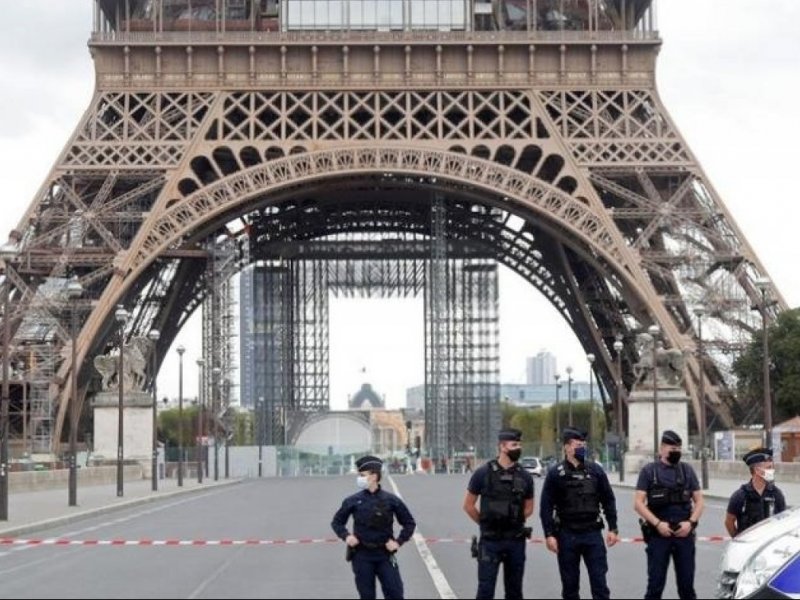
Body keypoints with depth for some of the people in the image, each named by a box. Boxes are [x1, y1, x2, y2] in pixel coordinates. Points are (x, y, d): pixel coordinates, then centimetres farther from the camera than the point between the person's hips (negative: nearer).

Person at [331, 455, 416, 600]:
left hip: (384, 555, -1)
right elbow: (337, 522, 13)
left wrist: (399, 542, -3)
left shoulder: (391, 500, -2)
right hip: (362, 556, 1)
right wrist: (346, 536, -4)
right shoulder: (353, 501, 1)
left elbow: (409, 523, 8)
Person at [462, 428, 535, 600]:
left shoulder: (524, 477, 4)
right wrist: (486, 524, 9)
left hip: (516, 540, 3)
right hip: (490, 540, -3)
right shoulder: (483, 473, -5)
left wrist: (512, 521, 7)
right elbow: (468, 505, 3)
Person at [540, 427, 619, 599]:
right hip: (567, 535, -1)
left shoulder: (596, 470, 4)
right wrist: (549, 535, -10)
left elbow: (608, 501, 8)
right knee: (569, 585, 7)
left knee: (599, 582, 0)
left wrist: (613, 528, 3)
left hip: (593, 533, 1)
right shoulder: (555, 473, -2)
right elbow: (546, 507, -4)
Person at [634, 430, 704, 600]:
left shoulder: (687, 470, 11)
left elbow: (699, 500, 11)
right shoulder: (649, 471, 2)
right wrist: (657, 523, -14)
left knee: (686, 583, 6)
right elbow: (638, 503, -3)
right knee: (656, 583, -2)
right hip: (658, 535, -2)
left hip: (684, 534, 3)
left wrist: (691, 522, -6)